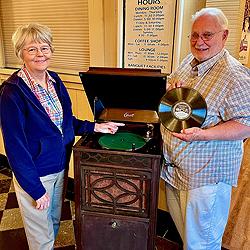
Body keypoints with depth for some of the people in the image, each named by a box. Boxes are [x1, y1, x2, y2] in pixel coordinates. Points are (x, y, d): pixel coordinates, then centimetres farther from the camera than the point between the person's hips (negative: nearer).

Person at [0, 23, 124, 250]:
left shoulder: (54, 80, 0)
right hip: (34, 174, -6)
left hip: (60, 166, 6)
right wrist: (36, 189, -17)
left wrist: (94, 127, -1)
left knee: (55, 222, 27)